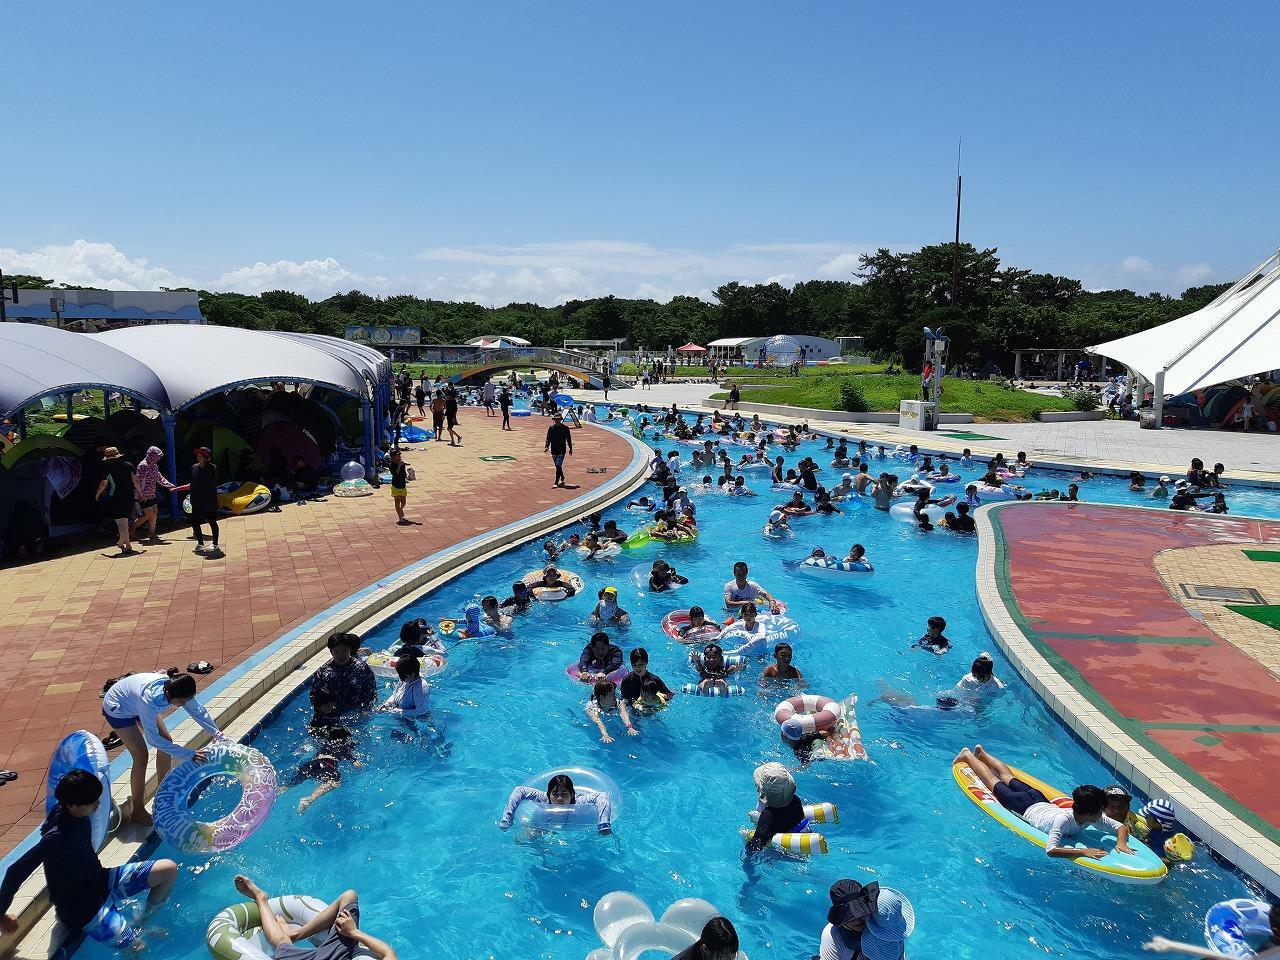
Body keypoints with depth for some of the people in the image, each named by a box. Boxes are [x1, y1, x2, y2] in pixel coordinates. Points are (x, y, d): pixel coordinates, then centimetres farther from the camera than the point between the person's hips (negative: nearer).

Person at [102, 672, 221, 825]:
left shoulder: (178, 690, -27)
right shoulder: (150, 699, -45)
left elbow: (198, 711, -11)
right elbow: (153, 739, -37)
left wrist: (217, 733, -18)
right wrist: (187, 754, -36)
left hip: (135, 702, 7)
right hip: (117, 710, -7)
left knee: (166, 741, 3)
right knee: (141, 756, -11)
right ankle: (138, 812, 4)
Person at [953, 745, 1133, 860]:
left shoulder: (1096, 817, -30)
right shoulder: (1063, 820, -48)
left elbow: (1122, 827, -24)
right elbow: (1050, 850, -55)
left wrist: (1121, 842, -44)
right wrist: (1083, 851, -60)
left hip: (1041, 802, 5)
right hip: (1025, 808, -5)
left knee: (1009, 778, 32)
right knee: (995, 784, 22)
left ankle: (981, 753, 58)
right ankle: (968, 756, 46)